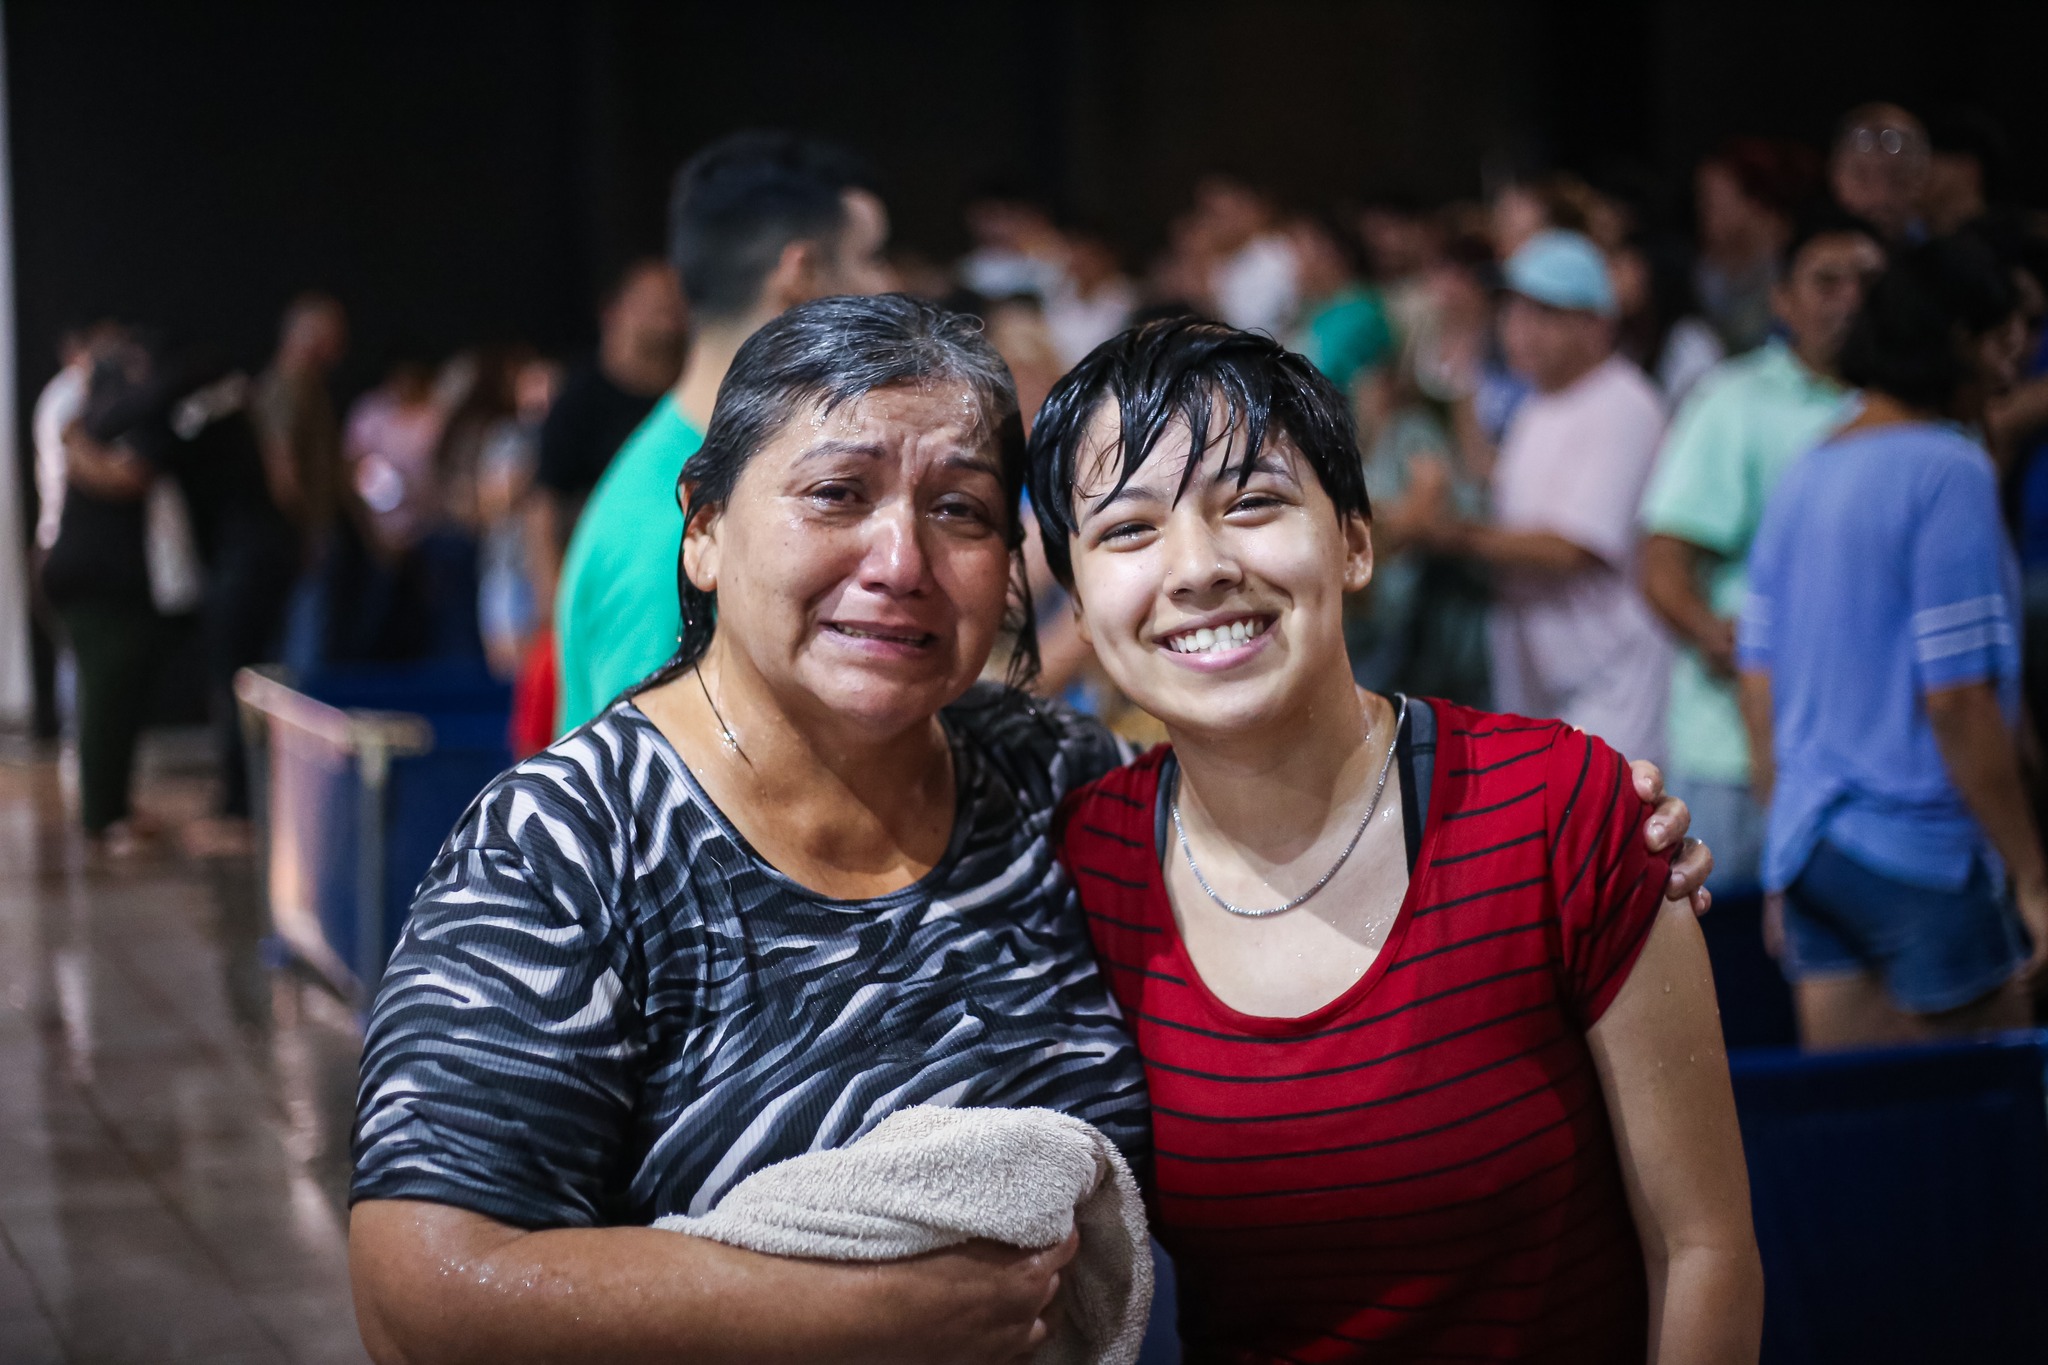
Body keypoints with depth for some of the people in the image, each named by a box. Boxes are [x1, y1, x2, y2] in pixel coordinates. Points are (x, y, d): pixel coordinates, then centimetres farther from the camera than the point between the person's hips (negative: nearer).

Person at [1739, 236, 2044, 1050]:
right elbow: (1958, 700, -17)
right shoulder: (1948, 470, -12)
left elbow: (1758, 681, 14)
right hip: (1922, 849, -7)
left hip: (1809, 848, 7)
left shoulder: (1802, 476, 11)